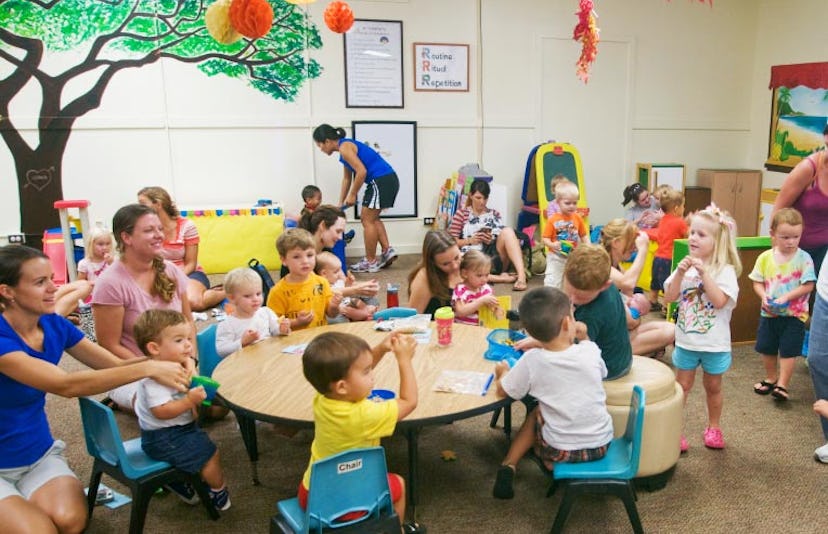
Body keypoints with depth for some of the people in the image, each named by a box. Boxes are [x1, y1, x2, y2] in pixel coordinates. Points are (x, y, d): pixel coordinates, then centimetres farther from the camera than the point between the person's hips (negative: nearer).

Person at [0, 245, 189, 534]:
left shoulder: (54, 325, -4)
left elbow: (116, 365, -3)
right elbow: (66, 385, -34)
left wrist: (164, 358, -23)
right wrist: (149, 368, -37)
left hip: (39, 455, 4)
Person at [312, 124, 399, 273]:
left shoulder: (344, 147, -11)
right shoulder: (346, 146, 19)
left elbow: (361, 171, -19)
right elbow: (347, 178, 24)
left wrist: (352, 195, -8)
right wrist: (340, 204, 26)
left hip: (381, 181, -10)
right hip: (388, 180, 10)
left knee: (367, 220, 1)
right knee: (372, 218, 21)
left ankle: (370, 262, 9)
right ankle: (387, 250, 14)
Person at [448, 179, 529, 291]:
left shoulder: (494, 214, 20)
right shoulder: (461, 214, 12)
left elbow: (504, 237, 14)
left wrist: (492, 241, -8)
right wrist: (470, 240, -10)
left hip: (495, 257, 2)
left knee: (507, 231, -25)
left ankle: (521, 275, -36)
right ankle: (500, 277, -29)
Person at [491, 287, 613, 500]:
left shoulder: (532, 361, -19)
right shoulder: (590, 350, -11)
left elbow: (502, 391, -4)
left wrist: (503, 371, 15)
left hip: (561, 452, -3)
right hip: (602, 445, 3)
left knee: (536, 413, 25)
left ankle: (508, 467, 14)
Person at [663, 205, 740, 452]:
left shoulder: (725, 270, -13)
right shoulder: (685, 266, -1)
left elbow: (720, 301, -26)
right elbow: (669, 297, -7)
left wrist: (704, 272, -28)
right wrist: (680, 272, -19)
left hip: (715, 343, -2)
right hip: (686, 341, 2)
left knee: (713, 387, 17)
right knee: (682, 385, 11)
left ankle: (714, 427, 36)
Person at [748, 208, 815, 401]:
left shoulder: (803, 258, -11)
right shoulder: (765, 257, -3)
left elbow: (808, 285, -14)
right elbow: (757, 282, 2)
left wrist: (786, 297, -23)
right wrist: (764, 296, -16)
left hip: (794, 314, -4)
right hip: (769, 312, 4)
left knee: (788, 350, -1)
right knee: (766, 348, 14)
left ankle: (782, 384, 11)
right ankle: (770, 378, 34)